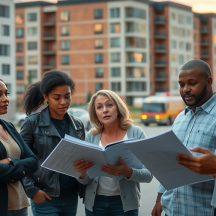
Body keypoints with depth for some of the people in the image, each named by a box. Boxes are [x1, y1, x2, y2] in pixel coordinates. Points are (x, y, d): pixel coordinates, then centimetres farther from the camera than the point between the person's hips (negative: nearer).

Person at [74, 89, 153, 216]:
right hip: (95, 204, 2)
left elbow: (148, 175, -10)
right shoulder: (91, 137, -1)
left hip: (125, 204, -2)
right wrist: (82, 173, -23)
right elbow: (85, 181, -1)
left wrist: (128, 172, -29)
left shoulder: (136, 134, -6)